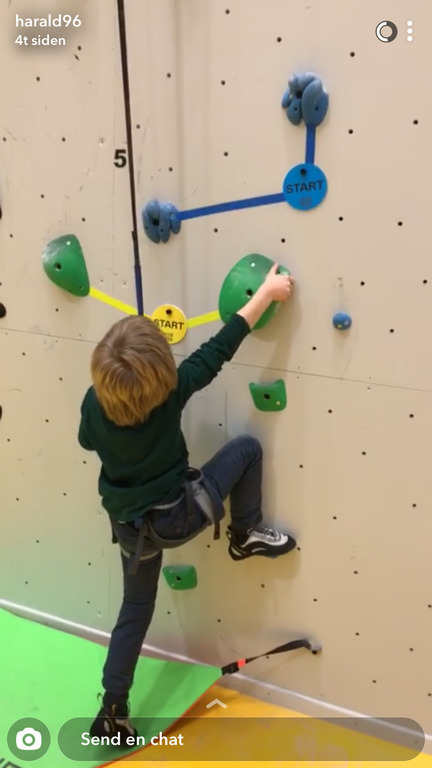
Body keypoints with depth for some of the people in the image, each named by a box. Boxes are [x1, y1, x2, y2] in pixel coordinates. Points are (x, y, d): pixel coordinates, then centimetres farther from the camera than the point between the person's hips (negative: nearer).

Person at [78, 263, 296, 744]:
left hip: (130, 527, 5)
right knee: (247, 448, 6)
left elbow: (88, 441, 9)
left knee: (135, 609, 24)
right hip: (177, 517, -4)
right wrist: (267, 293, -10)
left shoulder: (94, 402, -14)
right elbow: (219, 350, -17)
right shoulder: (170, 394, -24)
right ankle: (246, 537, 22)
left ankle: (112, 712, 29)